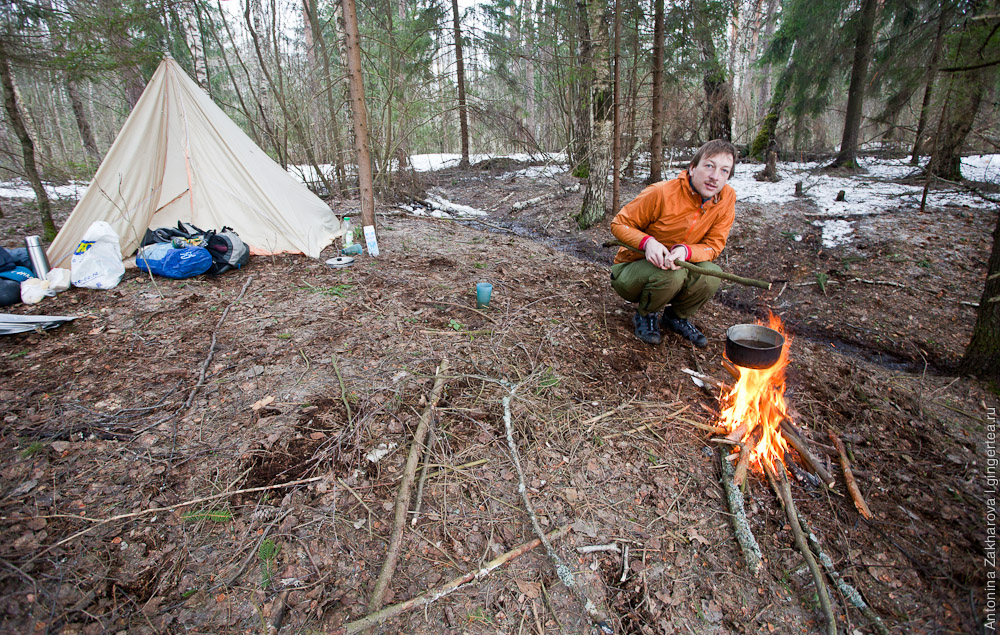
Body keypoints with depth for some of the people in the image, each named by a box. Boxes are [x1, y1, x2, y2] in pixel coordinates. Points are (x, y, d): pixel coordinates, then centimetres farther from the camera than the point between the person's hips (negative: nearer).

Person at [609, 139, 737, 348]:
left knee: (711, 275, -25)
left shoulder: (727, 198, -9)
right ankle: (644, 315, -1)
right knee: (671, 274, -35)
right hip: (632, 269, -4)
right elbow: (619, 224, -12)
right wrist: (647, 242, -32)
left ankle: (676, 317, 6)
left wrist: (686, 251, -30)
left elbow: (714, 245, -7)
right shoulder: (661, 193, -22)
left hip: (680, 266, 4)